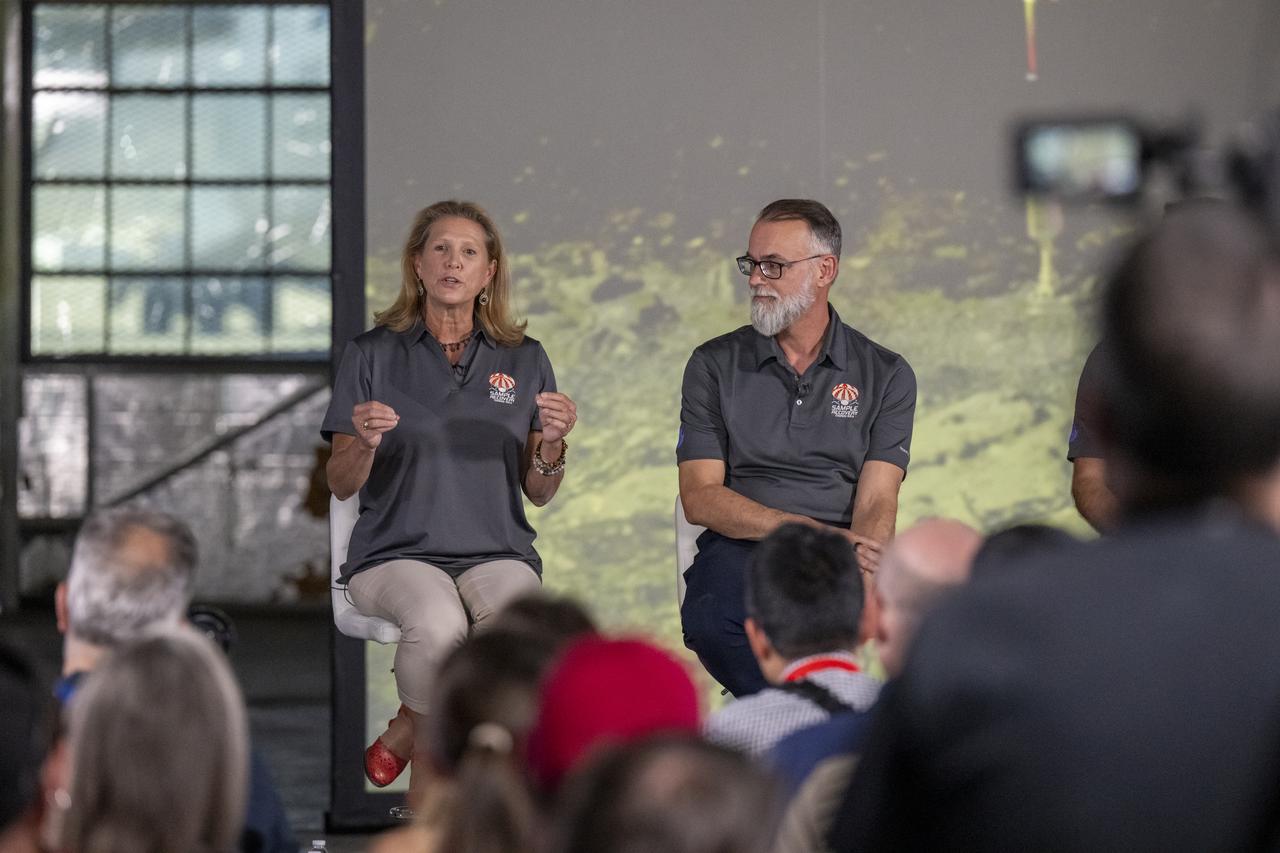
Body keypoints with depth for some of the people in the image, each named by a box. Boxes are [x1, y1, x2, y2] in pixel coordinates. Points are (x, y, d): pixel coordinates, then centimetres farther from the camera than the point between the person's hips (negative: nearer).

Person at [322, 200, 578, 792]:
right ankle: (431, 746, -5)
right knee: (437, 623, -37)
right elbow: (341, 485, 4)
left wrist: (553, 443, -11)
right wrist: (364, 444, -18)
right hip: (397, 551, -2)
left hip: (497, 551, 2)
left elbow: (539, 493, 10)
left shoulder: (523, 359, 12)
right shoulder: (372, 355, 7)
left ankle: (410, 733, -7)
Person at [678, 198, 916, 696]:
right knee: (709, 619, -37)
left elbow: (876, 504, 0)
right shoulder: (714, 366, 12)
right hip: (740, 549, 0)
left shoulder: (886, 375, 12)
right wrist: (810, 532, -14)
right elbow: (700, 499, 2)